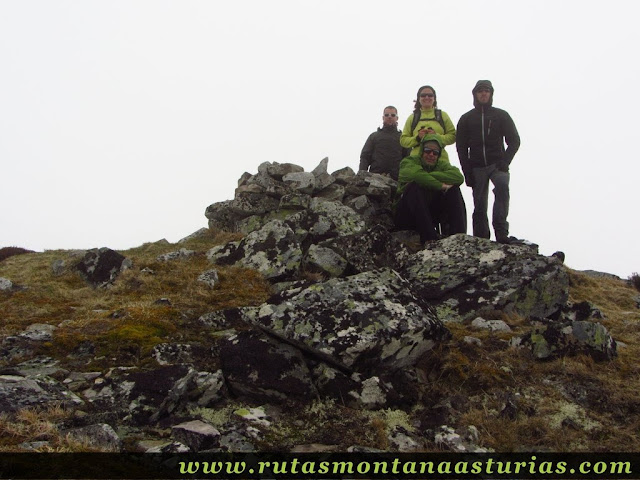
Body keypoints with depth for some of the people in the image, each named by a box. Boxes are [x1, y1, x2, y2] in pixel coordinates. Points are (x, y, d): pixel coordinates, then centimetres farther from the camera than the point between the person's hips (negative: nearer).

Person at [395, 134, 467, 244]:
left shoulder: (442, 164, 9)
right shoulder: (409, 162, -3)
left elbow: (459, 177, -16)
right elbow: (416, 174, -31)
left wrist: (428, 176, -22)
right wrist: (440, 185, -25)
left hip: (431, 214, 4)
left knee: (453, 189, -11)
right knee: (415, 186, -31)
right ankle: (430, 239, -39)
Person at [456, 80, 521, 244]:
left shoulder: (501, 115, 9)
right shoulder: (466, 119, 12)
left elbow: (514, 141, 6)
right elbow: (461, 147, 9)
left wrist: (505, 161, -10)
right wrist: (467, 171, -2)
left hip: (497, 164, -2)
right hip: (477, 167, 2)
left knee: (502, 186, -29)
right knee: (480, 205, -1)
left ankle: (501, 232, -33)